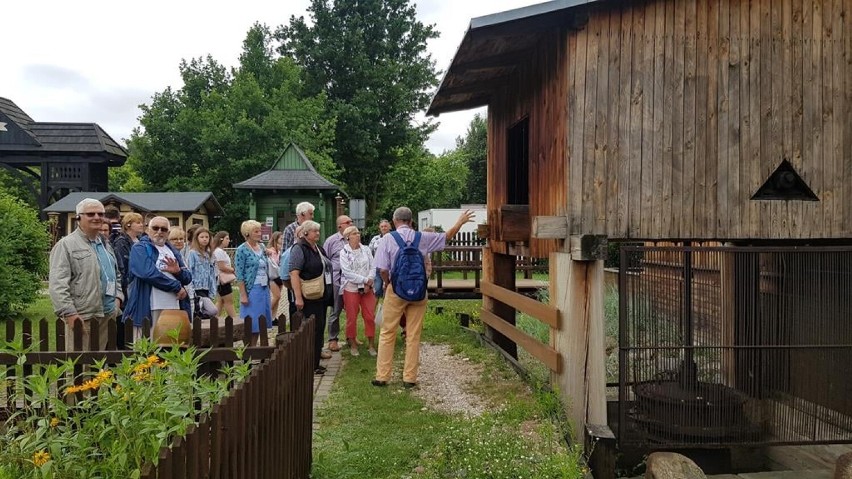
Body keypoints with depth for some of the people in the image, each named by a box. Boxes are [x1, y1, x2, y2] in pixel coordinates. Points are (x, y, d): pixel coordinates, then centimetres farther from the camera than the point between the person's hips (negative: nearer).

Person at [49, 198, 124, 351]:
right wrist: (69, 313, -18)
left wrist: (118, 296, 12)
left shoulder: (105, 245, 19)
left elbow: (116, 275, 29)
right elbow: (57, 284, -13)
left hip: (108, 315, 7)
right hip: (81, 317, -7)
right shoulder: (66, 245, -6)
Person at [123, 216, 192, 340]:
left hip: (174, 307, 6)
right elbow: (149, 273, -15)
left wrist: (178, 271, -9)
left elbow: (188, 278, 14)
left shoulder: (172, 250, 20)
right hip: (149, 308, -6)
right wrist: (177, 287, -9)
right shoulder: (140, 248, 1)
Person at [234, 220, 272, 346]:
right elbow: (239, 275, -12)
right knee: (251, 321, -1)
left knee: (261, 321, 9)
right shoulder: (242, 250, -9)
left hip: (264, 288, 7)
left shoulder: (262, 247, 10)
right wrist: (243, 295, -17)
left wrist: (268, 286, 14)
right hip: (252, 289, -7)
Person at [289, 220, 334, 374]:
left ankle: (315, 363, 20)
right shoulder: (299, 249, -11)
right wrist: (298, 297, -25)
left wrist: (328, 293, 21)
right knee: (312, 330, -5)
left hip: (322, 296, 9)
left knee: (320, 328, 11)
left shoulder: (318, 248, 16)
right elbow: (294, 273, -19)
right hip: (309, 298, -9)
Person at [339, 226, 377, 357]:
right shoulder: (344, 253, -6)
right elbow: (347, 273, -14)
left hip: (367, 288, 3)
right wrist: (366, 280, -15)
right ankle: (352, 344, 20)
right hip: (351, 289, -3)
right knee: (352, 318, 5)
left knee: (370, 316, 3)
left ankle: (371, 343, 16)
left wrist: (369, 283, -12)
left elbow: (372, 267, 2)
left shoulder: (366, 250, 5)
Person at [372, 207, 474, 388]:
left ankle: (382, 376, 12)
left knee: (387, 334, 8)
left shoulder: (388, 239, -6)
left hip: (395, 290, -2)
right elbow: (447, 236, 13)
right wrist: (460, 222, 28)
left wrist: (387, 283, 8)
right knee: (414, 336, 8)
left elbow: (383, 269, -11)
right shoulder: (423, 238, 1)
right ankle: (410, 378, 14)